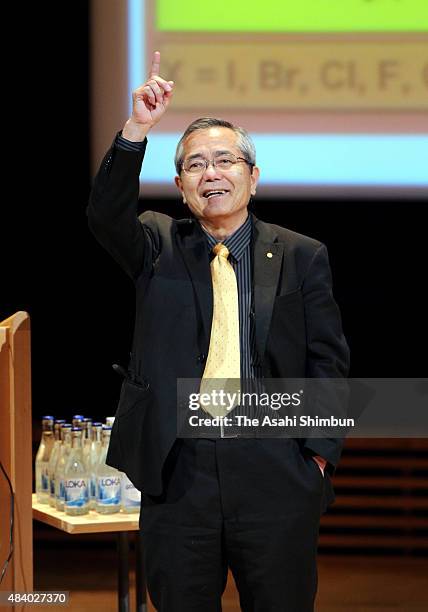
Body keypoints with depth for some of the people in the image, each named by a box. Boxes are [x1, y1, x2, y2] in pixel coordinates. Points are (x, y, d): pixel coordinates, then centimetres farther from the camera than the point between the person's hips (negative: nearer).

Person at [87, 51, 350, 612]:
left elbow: (328, 362, 5)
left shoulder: (303, 257, 7)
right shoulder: (158, 247, 9)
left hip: (275, 470, -1)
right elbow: (106, 214, -11)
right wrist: (137, 129, -24)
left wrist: (319, 454, -5)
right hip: (178, 470, 1)